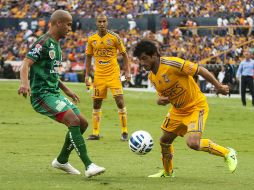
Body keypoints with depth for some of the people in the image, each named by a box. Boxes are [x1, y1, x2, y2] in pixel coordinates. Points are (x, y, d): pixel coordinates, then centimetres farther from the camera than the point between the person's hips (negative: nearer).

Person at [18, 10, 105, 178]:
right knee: (74, 120, -24)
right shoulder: (44, 43, -12)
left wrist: (66, 90, 31)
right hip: (42, 94, -10)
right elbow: (26, 64, -22)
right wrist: (25, 83, -40)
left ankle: (62, 161, 23)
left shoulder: (56, 45, 18)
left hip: (54, 93, 10)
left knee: (83, 123, 9)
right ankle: (89, 166, -27)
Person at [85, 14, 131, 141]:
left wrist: (127, 71, -4)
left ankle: (124, 132, -1)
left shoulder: (114, 37, -5)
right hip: (99, 75, 3)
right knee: (96, 103, 5)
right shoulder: (92, 39, 3)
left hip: (113, 74, -3)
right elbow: (88, 57, 13)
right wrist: (87, 75, 6)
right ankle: (95, 133, 13)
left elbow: (124, 54, 2)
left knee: (120, 101, -10)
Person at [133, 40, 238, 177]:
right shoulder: (152, 77, 1)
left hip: (196, 106, -8)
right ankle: (167, 172, 40)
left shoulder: (172, 63, -25)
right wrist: (160, 100, -11)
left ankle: (227, 153, -1)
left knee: (193, 143, -24)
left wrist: (218, 86, -16)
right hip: (178, 110, 8)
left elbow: (200, 70, -19)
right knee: (165, 140, 13)